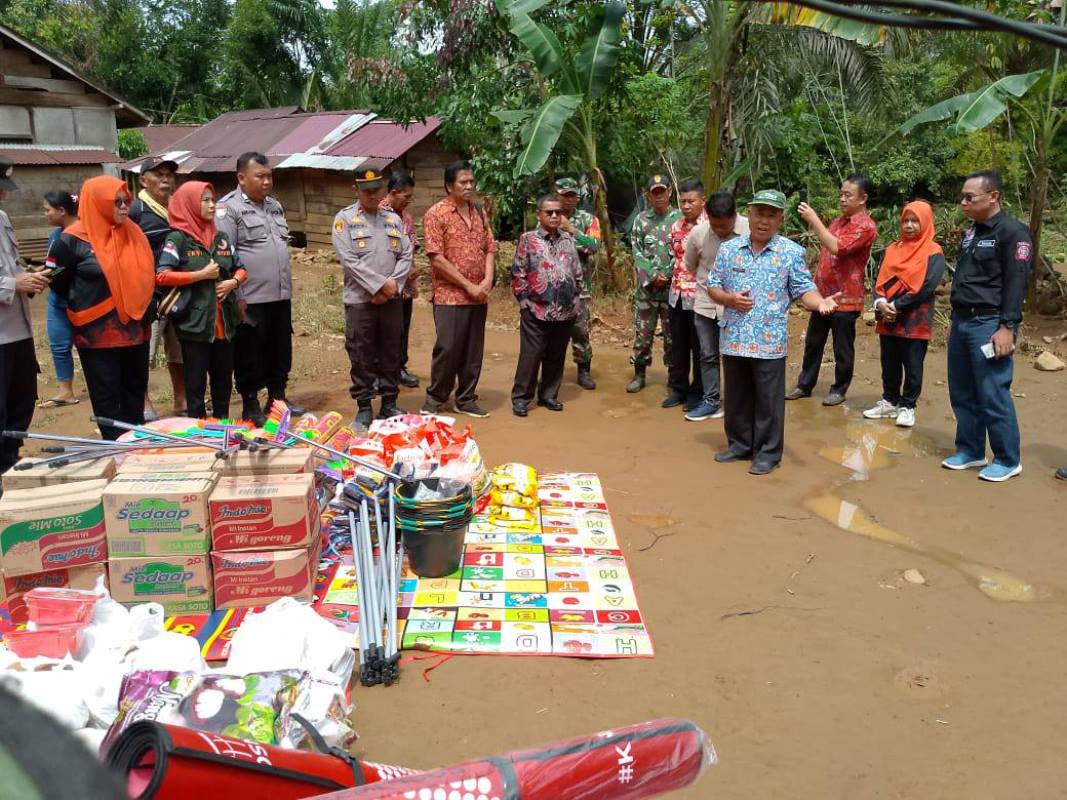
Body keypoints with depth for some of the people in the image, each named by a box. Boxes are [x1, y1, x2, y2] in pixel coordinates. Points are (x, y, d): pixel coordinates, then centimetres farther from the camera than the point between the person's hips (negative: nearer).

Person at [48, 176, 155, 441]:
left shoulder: (134, 233, 6)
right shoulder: (73, 239, -10)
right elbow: (56, 281, 0)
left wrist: (145, 314, 8)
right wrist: (85, 307, 6)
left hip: (135, 328, 6)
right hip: (98, 332, -5)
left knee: (135, 392, 14)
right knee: (107, 397, 2)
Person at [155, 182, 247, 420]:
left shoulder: (221, 237, 12)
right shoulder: (177, 238, -6)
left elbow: (241, 269, 19)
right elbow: (161, 276, -14)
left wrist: (233, 282, -3)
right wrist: (202, 275, -16)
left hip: (224, 321, 6)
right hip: (195, 322, -6)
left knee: (224, 378, 14)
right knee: (196, 382, 3)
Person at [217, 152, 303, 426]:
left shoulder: (275, 206, 16)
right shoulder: (229, 208, -8)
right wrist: (236, 296, -17)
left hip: (280, 296, 7)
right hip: (250, 299, -7)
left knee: (280, 350, 14)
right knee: (249, 354, 3)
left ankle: (277, 397, 28)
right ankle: (250, 405, 14)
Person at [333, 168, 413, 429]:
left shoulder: (394, 219, 12)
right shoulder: (345, 218, -1)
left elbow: (406, 256, 6)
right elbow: (348, 260, -11)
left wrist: (393, 285, -10)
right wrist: (379, 285, -15)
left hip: (392, 299, 4)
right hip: (360, 299, -4)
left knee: (392, 354, 10)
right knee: (362, 357, 2)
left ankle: (389, 404, 21)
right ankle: (363, 408, 12)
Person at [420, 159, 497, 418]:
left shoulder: (479, 212, 11)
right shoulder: (436, 214, -7)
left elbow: (490, 248, 12)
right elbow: (436, 258, -13)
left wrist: (487, 281, -5)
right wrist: (468, 285, -14)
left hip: (479, 296, 5)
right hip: (450, 295, -5)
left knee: (474, 350, 9)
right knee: (448, 348, -2)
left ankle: (466, 400, 22)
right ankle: (435, 398, 15)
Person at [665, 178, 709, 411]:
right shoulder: (676, 226, 9)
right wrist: (674, 278, 13)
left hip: (699, 295, -6)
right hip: (676, 294, 6)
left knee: (699, 347, 5)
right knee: (678, 346, 13)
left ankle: (697, 393, 16)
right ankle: (678, 389, 25)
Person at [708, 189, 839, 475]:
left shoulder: (792, 252, -2)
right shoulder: (728, 249, 5)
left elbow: (804, 290, -2)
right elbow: (712, 286, 9)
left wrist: (820, 302, -23)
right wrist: (729, 298, -12)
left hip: (770, 341, -3)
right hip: (733, 339, 3)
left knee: (768, 401, 5)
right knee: (736, 398, 15)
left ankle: (768, 452, 17)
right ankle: (739, 445, 30)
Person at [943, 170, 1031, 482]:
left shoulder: (1013, 232, -9)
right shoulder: (971, 232, 16)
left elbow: (1016, 283, -14)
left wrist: (1007, 327, -19)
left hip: (989, 324, -8)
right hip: (962, 322, 8)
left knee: (993, 396, -5)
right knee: (963, 394, 11)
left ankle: (1008, 460, 6)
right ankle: (970, 451, 22)